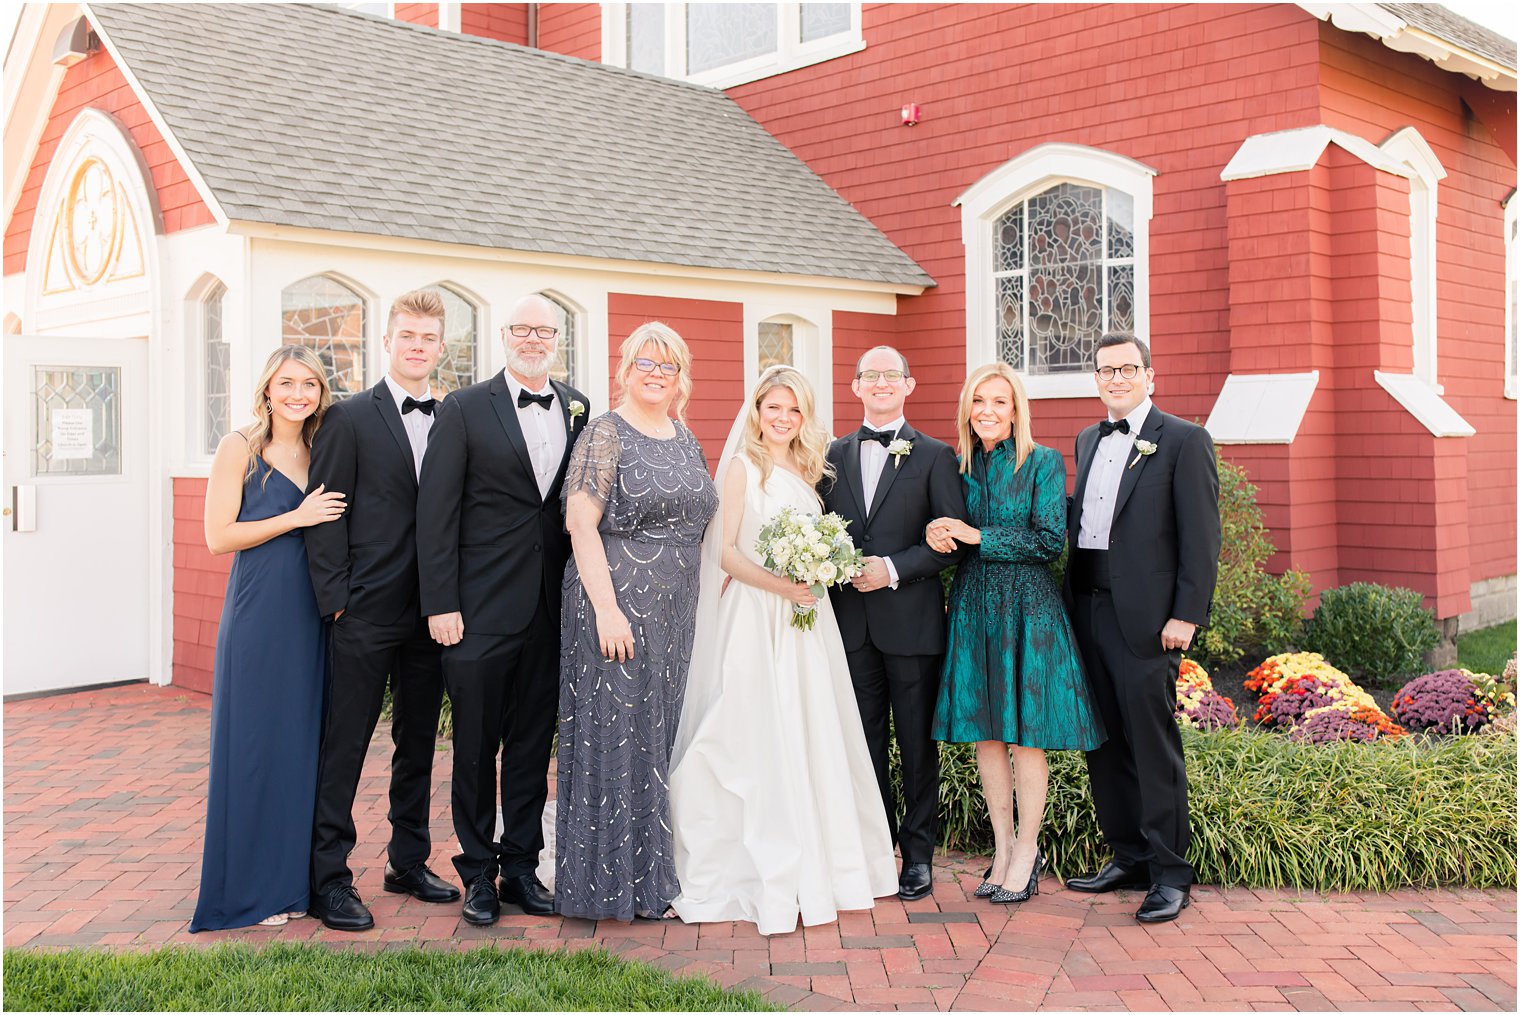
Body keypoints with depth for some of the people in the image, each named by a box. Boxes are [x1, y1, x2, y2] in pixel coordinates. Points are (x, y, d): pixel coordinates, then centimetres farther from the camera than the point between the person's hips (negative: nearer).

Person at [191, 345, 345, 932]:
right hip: (258, 613, -5)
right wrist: (297, 518, -13)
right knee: (253, 741, 0)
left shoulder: (319, 452, 12)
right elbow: (218, 536, -9)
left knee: (304, 740, 9)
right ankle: (248, 889, 11)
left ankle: (292, 878, 20)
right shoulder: (240, 448, -3)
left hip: (310, 613, 5)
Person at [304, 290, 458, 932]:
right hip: (367, 613, -5)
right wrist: (336, 600, -11)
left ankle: (408, 863, 27)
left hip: (431, 614, 5)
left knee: (418, 743, 14)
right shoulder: (350, 418, -4)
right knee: (344, 747, 1)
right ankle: (330, 880, 10)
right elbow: (324, 517, -6)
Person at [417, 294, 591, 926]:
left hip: (551, 609, 4)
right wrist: (440, 604, -11)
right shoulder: (465, 409, -3)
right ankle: (478, 871, 21)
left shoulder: (577, 409, 8)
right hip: (481, 608, -3)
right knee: (476, 745, 7)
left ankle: (520, 866, 25)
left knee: (533, 743, 12)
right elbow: (436, 512, -6)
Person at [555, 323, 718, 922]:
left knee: (661, 735, 12)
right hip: (618, 606, -7)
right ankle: (610, 880, 10)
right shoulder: (606, 435, -7)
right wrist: (606, 607, -21)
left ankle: (654, 874, 23)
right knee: (614, 737, -1)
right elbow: (580, 522, -14)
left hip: (676, 614, 7)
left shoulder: (685, 440, 14)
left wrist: (700, 602, 12)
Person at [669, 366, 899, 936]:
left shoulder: (807, 471, 15)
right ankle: (770, 883, 2)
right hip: (755, 619, -6)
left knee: (814, 741, 9)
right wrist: (780, 585, -21)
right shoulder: (742, 466, -3)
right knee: (762, 745, -5)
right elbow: (726, 552, -9)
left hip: (806, 621, 6)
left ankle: (818, 865, 20)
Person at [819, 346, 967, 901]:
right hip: (852, 620, 4)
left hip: (911, 620, -3)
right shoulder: (835, 455, 11)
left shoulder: (935, 456, 0)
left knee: (917, 743, 5)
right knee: (865, 742, 11)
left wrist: (893, 569, -15)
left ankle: (918, 854, 16)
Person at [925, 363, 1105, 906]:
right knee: (984, 733, 8)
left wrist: (977, 536, -13)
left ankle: (1027, 851, 12)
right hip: (972, 605, 5)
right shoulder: (960, 465, 9)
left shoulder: (1043, 462, -4)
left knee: (1025, 733, -1)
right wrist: (939, 535, -9)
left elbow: (1050, 540, -11)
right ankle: (1002, 849, 20)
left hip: (1027, 606, -5)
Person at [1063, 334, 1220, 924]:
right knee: (1105, 741, 11)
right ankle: (1128, 858, 23)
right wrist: (1072, 599, 10)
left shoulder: (1183, 440, -3)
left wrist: (1186, 615, -14)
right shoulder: (1088, 441, 18)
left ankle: (1169, 874, 7)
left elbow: (1200, 537, -8)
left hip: (1146, 615, -7)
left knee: (1153, 742, -3)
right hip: (1088, 609, 7)